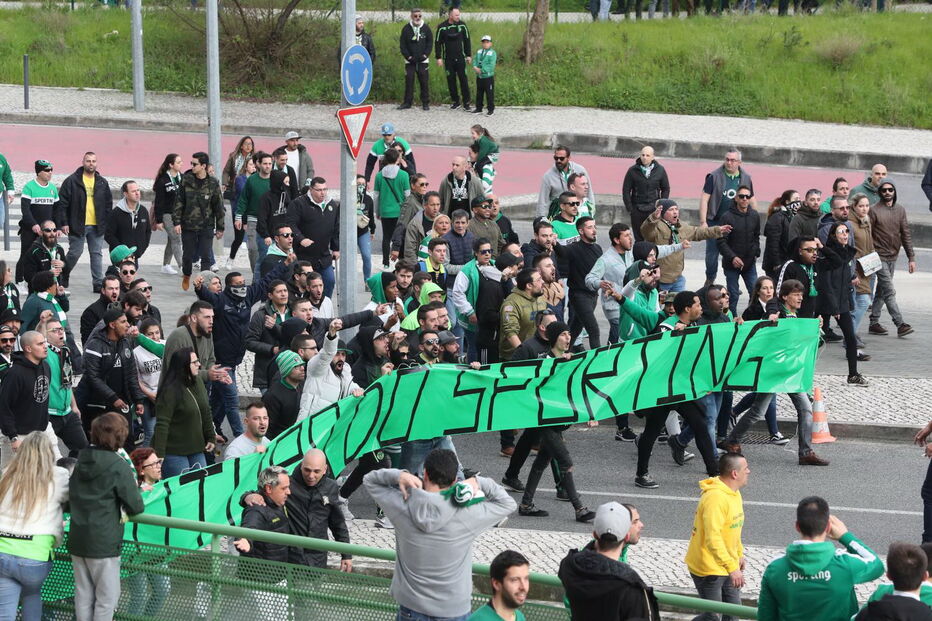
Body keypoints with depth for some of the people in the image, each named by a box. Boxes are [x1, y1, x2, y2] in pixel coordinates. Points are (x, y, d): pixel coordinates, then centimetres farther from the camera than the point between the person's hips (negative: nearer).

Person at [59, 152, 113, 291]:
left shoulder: (102, 183, 9)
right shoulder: (72, 181, -4)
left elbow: (108, 204, 15)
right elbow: (62, 203, -4)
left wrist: (106, 223, 6)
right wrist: (64, 223, -10)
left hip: (97, 226, 4)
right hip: (77, 225, -4)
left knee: (96, 254, 4)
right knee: (75, 253, 1)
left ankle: (98, 283, 7)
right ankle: (63, 277, 22)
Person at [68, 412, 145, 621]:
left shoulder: (81, 461, 7)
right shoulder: (117, 465, -14)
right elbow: (136, 507, -13)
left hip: (77, 539, 7)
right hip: (103, 541, -7)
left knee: (83, 594, 13)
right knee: (107, 596, 2)